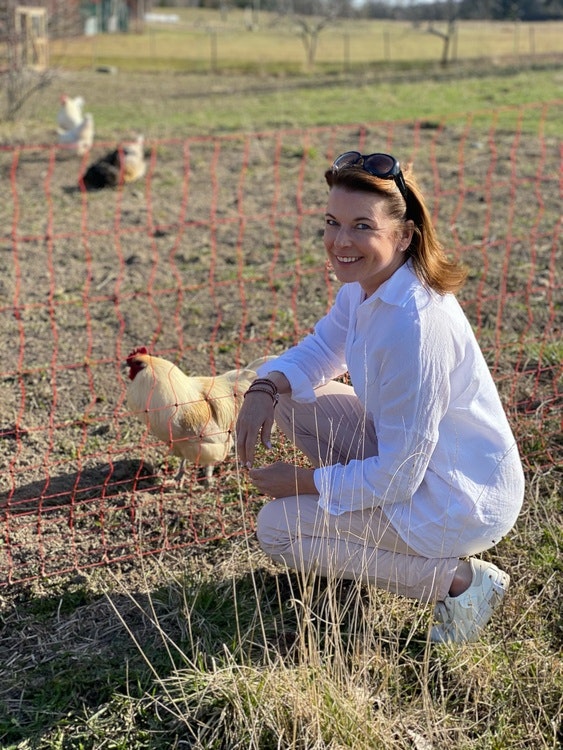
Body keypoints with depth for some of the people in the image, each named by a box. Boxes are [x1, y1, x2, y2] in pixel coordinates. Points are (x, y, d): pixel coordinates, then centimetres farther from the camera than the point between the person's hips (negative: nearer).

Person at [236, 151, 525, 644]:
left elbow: (396, 477, -27)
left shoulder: (416, 323, -33)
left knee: (278, 530, -8)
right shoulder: (365, 282, -5)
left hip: (462, 502, -9)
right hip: (408, 454, 9)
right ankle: (364, 529, 15)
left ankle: (457, 578, -4)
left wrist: (303, 481, -13)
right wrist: (266, 388, -8)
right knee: (289, 395, 5)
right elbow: (321, 349, 13)